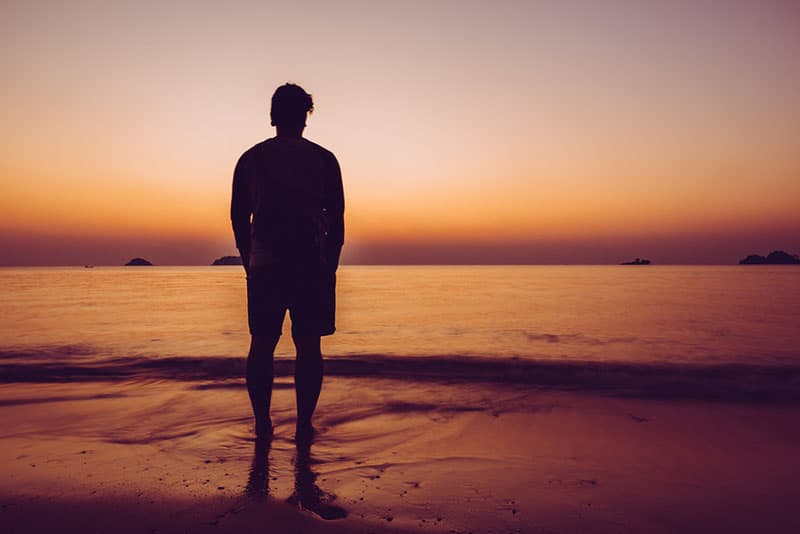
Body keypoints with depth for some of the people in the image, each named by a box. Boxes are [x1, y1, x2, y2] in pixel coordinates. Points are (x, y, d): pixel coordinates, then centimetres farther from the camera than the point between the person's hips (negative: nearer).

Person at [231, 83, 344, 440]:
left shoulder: (250, 159, 6)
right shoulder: (324, 159, 2)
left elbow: (238, 217, 9)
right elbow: (336, 219, 3)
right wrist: (330, 265, 12)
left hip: (264, 265, 1)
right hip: (313, 265, -1)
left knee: (262, 344, 9)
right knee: (308, 345, 4)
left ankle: (262, 422, 12)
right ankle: (304, 423, 6)